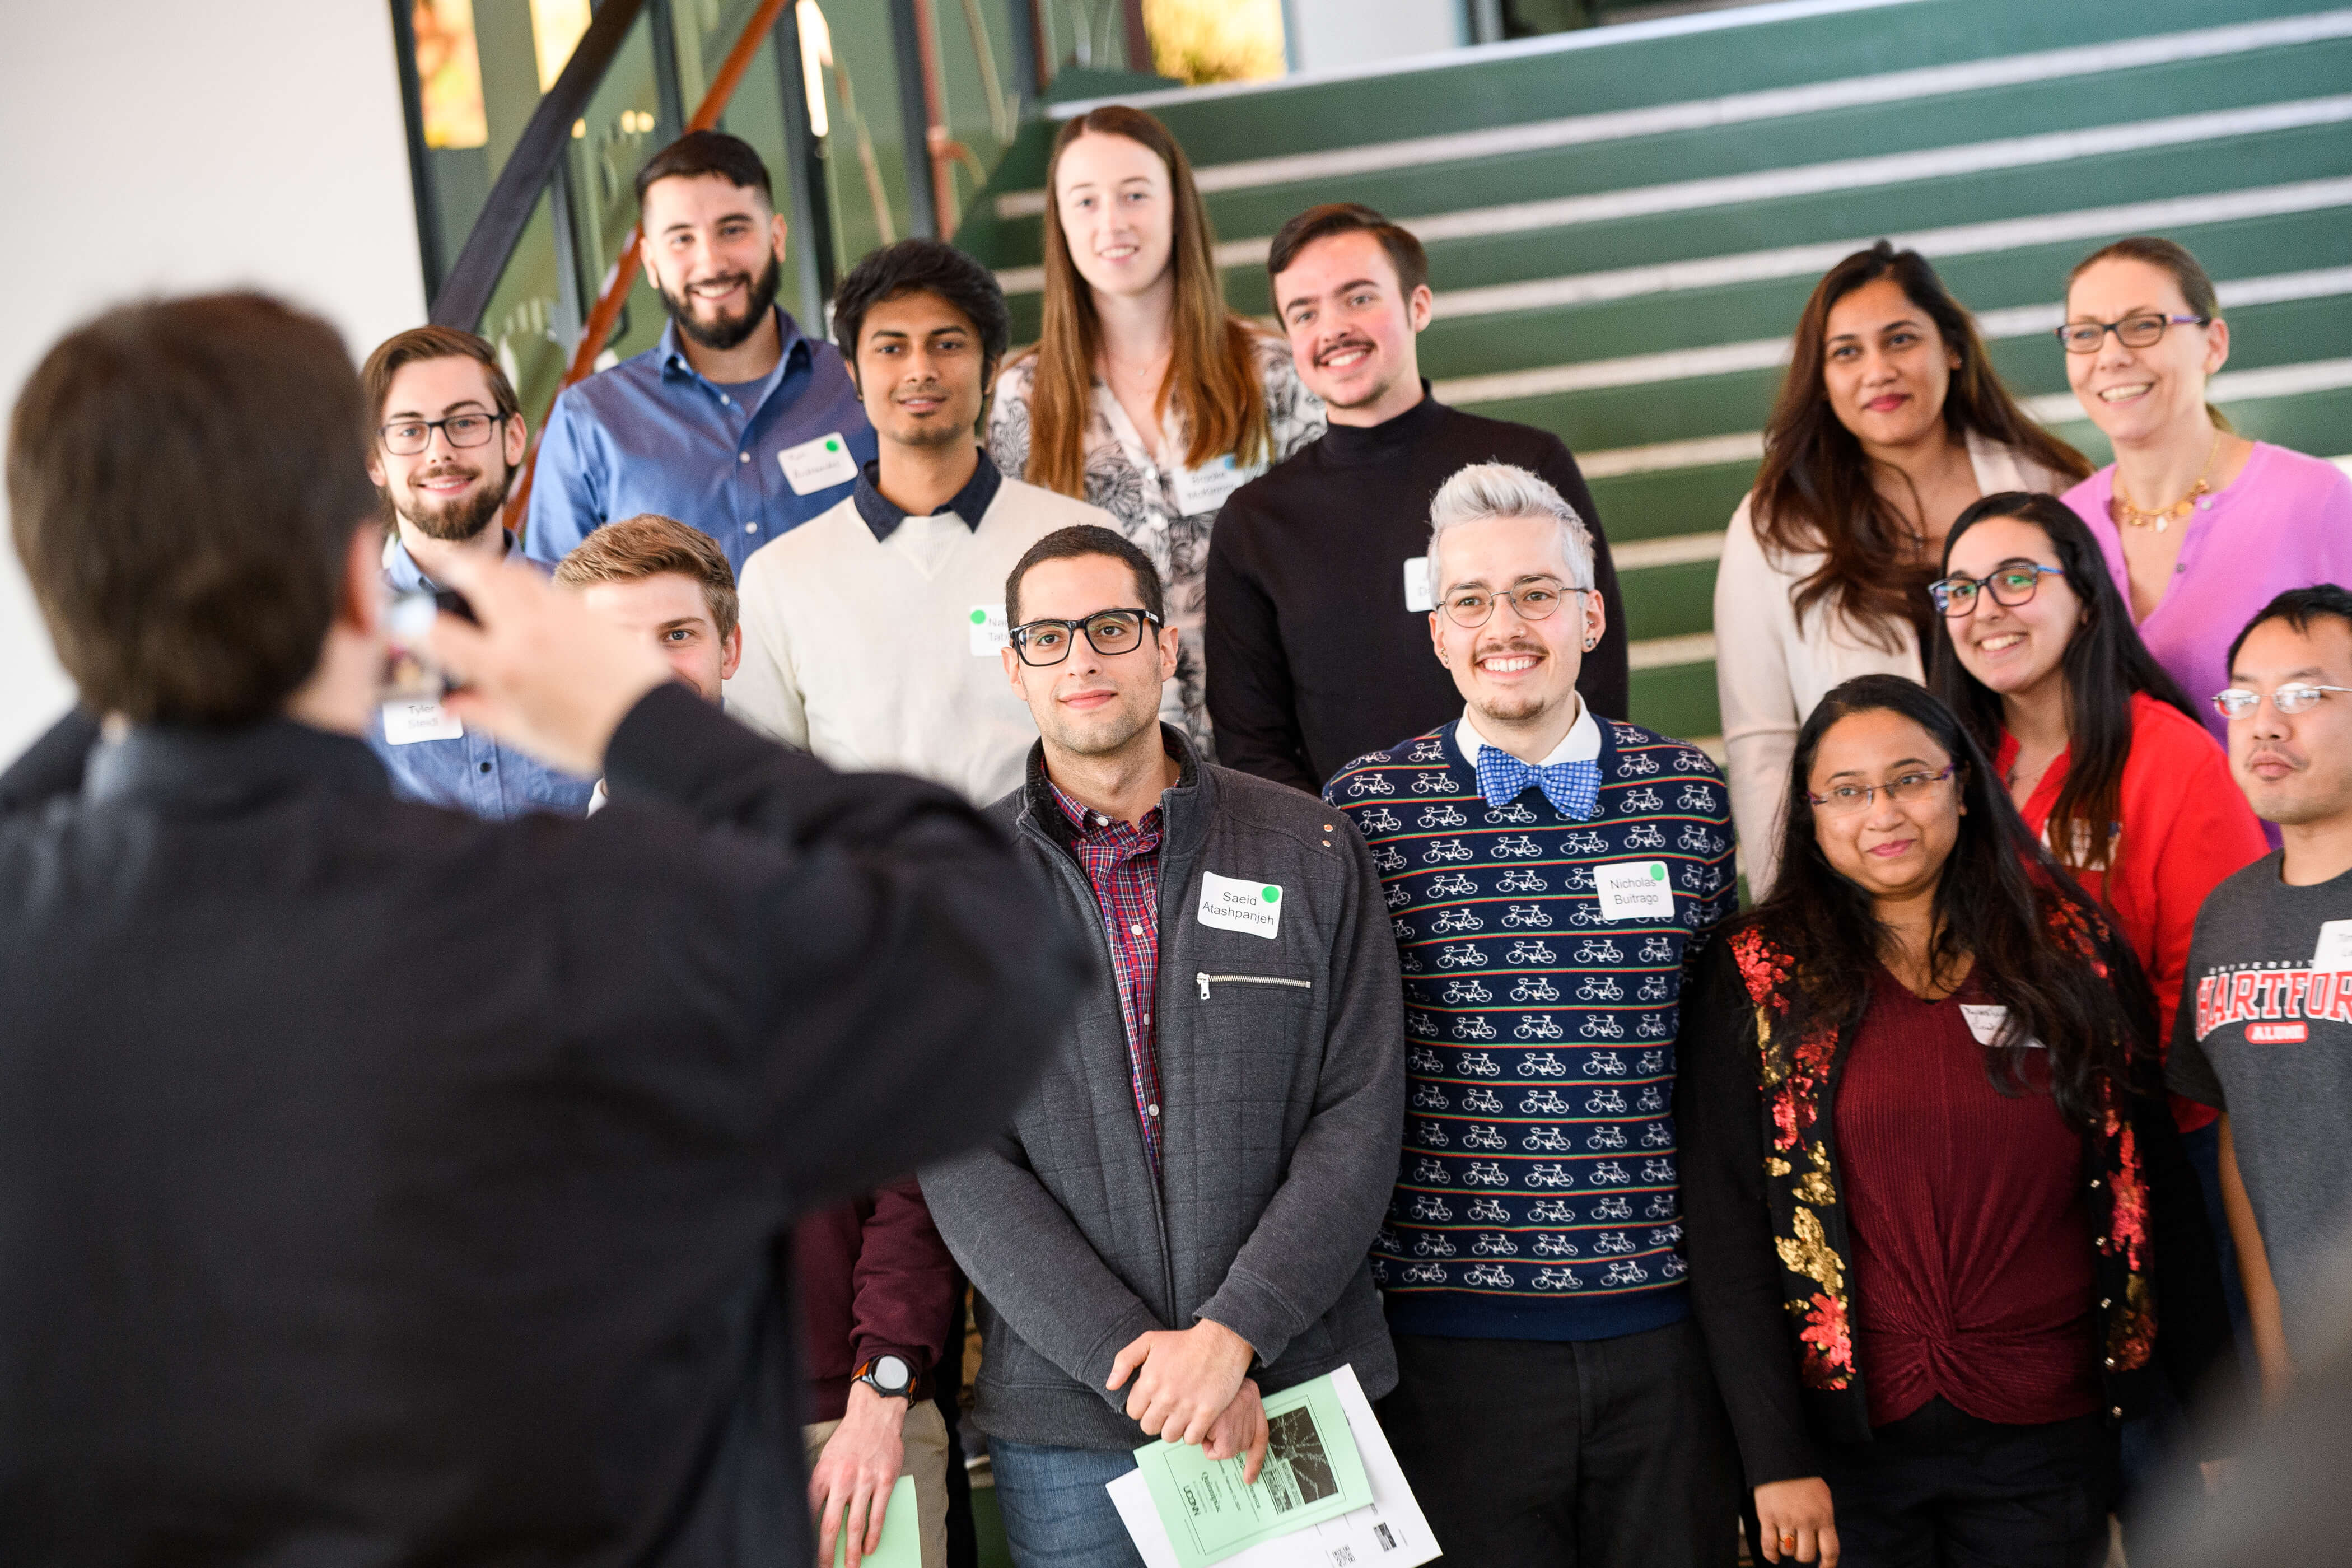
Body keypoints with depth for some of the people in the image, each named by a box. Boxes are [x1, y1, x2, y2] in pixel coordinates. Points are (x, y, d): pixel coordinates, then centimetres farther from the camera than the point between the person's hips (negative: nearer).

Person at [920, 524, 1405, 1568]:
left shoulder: (1312, 853, 4)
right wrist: (1134, 1360, -13)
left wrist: (1233, 1333, -14)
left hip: (1301, 1393, 0)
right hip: (1062, 1424, 0)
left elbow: (1361, 1119, -2)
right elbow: (963, 1168, -4)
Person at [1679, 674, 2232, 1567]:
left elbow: (2157, 1185, 6)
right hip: (1846, 1441, -1)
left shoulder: (2069, 950, 3)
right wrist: (1777, 1459, -11)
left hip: (2046, 1436, 1)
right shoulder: (1761, 978, -2)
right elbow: (1726, 1231, -5)